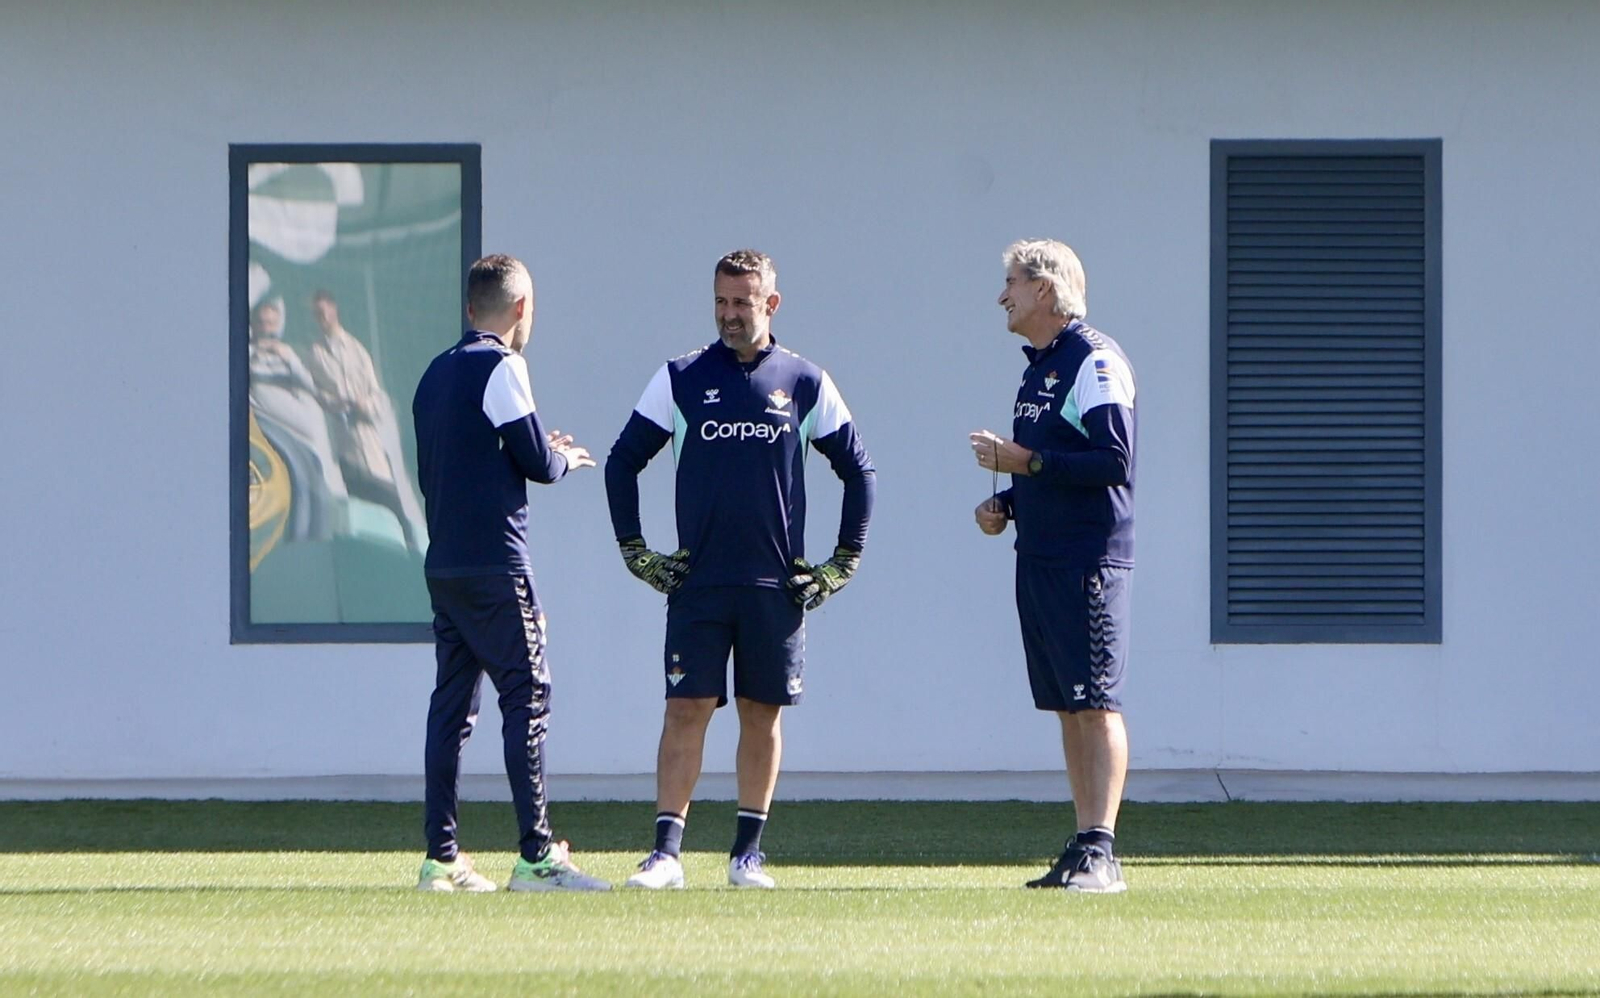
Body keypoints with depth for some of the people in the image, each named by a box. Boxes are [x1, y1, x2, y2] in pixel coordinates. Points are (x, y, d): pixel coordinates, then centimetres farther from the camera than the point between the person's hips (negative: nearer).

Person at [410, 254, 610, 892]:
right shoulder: (500, 368, -9)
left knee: (451, 702, 8)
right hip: (494, 565, -8)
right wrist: (566, 458, 13)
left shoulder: (437, 373, 16)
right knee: (526, 697, -8)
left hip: (443, 565, 8)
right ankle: (536, 856, -13)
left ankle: (441, 857, 6)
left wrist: (543, 451, 23)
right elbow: (537, 464, -11)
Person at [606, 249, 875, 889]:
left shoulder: (804, 384, 5)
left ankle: (748, 853, 11)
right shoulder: (680, 379, 5)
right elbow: (622, 463, 10)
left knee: (763, 714, 4)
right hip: (696, 582, -1)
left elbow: (858, 470, 12)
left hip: (776, 586, 1)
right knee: (686, 710, -7)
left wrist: (844, 562, 7)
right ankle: (666, 850, -9)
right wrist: (635, 552, 4)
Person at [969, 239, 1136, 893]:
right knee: (1068, 708, 9)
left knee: (1095, 703, -11)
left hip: (1087, 561, -10)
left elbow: (1114, 461, -19)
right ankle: (1084, 849, 11)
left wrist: (1026, 461, -18)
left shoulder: (1095, 361, -11)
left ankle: (1101, 852, -15)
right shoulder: (1038, 368, 19)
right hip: (1038, 558, 10)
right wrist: (1006, 506, 11)